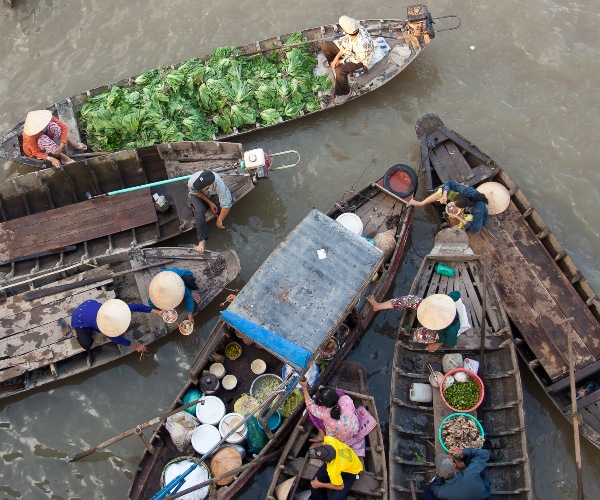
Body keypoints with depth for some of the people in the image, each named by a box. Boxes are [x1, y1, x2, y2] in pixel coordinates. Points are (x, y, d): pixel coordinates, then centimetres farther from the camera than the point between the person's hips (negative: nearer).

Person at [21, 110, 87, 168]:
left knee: (52, 125, -29)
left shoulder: (46, 119, -32)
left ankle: (71, 144, -13)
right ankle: (63, 157, -26)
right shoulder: (30, 136, -39)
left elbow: (64, 127, -30)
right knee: (43, 139, -41)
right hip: (33, 149, -4)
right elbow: (36, 152, -28)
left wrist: (61, 146, -40)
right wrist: (51, 159, -43)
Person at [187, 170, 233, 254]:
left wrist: (219, 220, -23)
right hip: (198, 195, -1)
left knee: (228, 200, -25)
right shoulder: (192, 182, -39)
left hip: (213, 195, 1)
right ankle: (201, 241, -21)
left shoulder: (219, 185, -43)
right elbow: (196, 192, -16)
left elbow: (226, 205, -36)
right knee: (200, 211, -29)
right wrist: (210, 202, -22)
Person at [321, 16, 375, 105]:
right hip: (351, 49, 7)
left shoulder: (363, 43, -43)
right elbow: (346, 44, -8)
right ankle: (334, 64, 29)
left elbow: (357, 59, -26)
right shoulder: (354, 29, -25)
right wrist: (337, 57, -15)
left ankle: (344, 93, -6)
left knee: (340, 71, -33)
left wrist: (341, 61, -18)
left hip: (360, 59, -7)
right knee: (325, 46, 1)